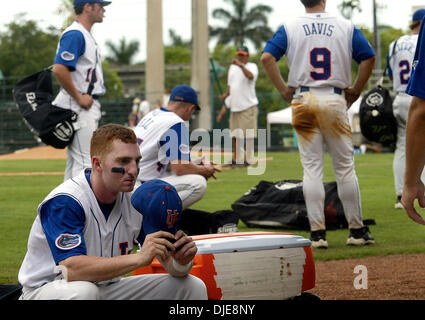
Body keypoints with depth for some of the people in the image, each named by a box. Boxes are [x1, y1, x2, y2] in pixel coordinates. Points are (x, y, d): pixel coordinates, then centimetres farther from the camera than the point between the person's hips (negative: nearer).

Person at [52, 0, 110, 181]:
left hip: (88, 105, 10)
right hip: (78, 108, -10)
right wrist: (79, 97, -20)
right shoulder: (74, 34, -14)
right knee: (84, 161, -12)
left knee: (75, 162, 12)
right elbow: (59, 69, -25)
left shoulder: (86, 35, 18)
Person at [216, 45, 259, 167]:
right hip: (234, 107, 7)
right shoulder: (232, 67, 18)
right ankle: (237, 159, 16)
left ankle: (248, 159, -2)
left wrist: (241, 65, -35)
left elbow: (251, 76, -26)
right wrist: (225, 97, 11)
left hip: (248, 106, -7)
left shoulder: (252, 66, -2)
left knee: (248, 134, -6)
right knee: (235, 135, 8)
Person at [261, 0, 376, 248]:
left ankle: (317, 233, -2)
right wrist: (356, 90, 6)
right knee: (345, 167, 6)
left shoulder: (290, 28, 4)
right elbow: (369, 58, -2)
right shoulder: (346, 27, 5)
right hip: (335, 102, 0)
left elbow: (267, 57, -7)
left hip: (303, 102, 0)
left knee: (312, 168, 2)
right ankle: (357, 230, 8)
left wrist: (283, 89, -1)